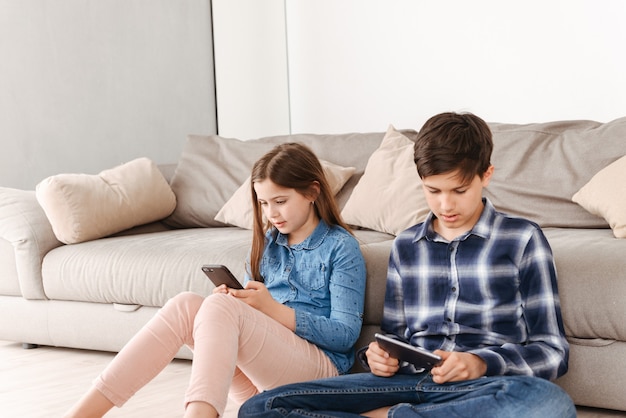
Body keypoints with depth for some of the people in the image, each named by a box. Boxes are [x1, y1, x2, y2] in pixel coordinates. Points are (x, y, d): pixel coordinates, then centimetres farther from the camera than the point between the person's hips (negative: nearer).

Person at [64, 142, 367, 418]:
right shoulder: (268, 242, 17)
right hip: (257, 378, 6)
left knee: (219, 306, -28)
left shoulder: (341, 247, -1)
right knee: (185, 304, -19)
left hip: (319, 368, -6)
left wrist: (273, 308, -16)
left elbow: (346, 335, -7)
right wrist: (232, 300, -5)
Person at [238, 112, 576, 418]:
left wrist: (481, 363, -15)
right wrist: (380, 356, -2)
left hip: (483, 388, -1)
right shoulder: (405, 245, 18)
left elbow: (552, 351, 4)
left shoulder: (522, 239, 6)